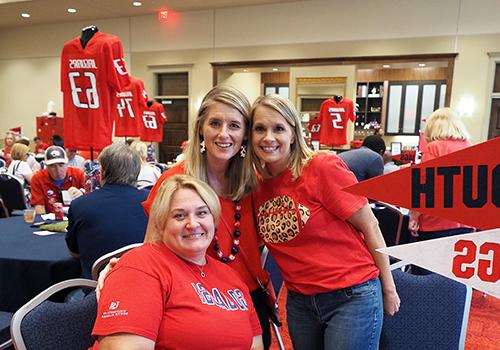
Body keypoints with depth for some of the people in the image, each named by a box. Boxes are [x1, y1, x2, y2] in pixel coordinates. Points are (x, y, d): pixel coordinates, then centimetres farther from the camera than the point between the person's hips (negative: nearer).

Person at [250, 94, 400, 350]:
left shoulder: (323, 167, -17)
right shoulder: (258, 188, 0)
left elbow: (369, 226, -11)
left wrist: (389, 289, -4)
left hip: (352, 297, -5)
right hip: (299, 302, 5)